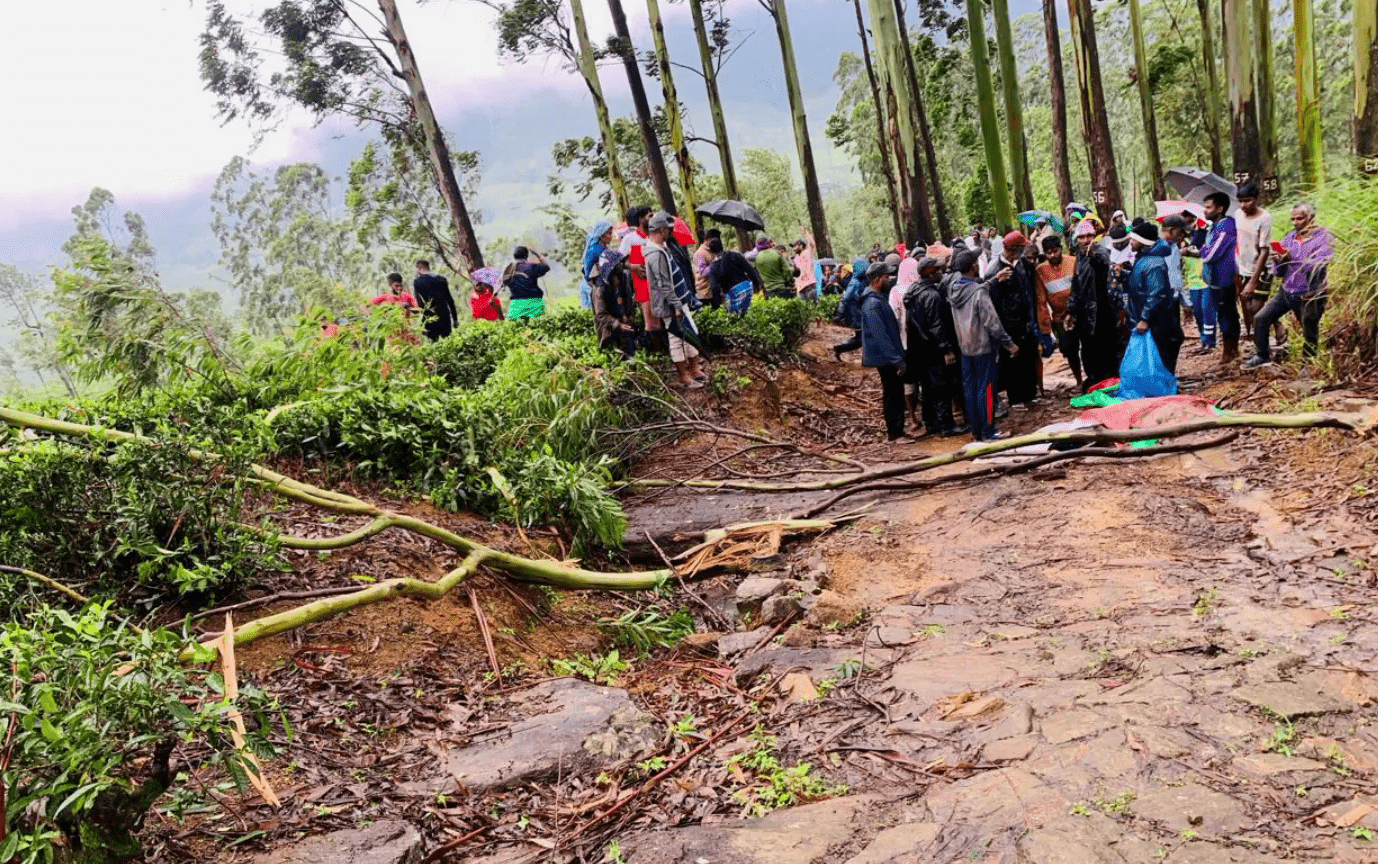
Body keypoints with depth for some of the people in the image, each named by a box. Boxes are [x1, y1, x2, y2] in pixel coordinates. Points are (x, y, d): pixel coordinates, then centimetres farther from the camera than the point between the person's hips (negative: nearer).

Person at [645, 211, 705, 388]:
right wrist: (676, 306, -21)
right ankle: (684, 378, 10)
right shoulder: (656, 254, -23)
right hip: (669, 306, -10)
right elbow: (664, 285, -25)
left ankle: (694, 370, 27)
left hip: (677, 300, 10)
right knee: (677, 339, 0)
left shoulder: (660, 249, 10)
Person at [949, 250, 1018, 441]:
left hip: (965, 348, 7)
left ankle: (975, 431, 18)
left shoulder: (953, 288, 1)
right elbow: (992, 323, -18)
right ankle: (988, 432, 5)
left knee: (969, 389, 11)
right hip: (983, 347, -7)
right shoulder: (979, 292, -20)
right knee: (986, 390, 0)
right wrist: (1008, 343, -9)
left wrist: (995, 279, 29)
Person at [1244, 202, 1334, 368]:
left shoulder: (1324, 238, -9)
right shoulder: (1289, 239, 8)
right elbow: (1280, 272, 8)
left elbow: (1318, 265, -26)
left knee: (1310, 334, 7)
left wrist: (1292, 259, -29)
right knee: (1260, 318, -5)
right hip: (1286, 292, 5)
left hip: (1309, 296, -5)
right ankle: (1261, 356, 8)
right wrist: (1280, 263, -14)